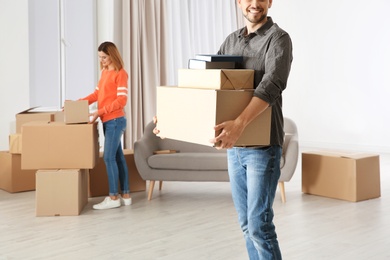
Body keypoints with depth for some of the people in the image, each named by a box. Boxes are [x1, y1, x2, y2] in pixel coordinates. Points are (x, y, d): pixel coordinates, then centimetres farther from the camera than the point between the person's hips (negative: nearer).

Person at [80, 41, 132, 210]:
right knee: (118, 157, 10)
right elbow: (97, 94, 18)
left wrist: (99, 112, -19)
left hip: (115, 121, -8)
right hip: (107, 121, 8)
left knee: (109, 157, -8)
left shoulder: (120, 74, -10)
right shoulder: (104, 72, 15)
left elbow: (121, 100, -15)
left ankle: (113, 198, 0)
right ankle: (125, 195, 15)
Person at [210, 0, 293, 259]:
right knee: (246, 223, 13)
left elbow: (271, 86, -26)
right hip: (234, 146, 7)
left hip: (263, 146, -7)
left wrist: (239, 124, -41)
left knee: (259, 224, -6)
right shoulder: (231, 40, 12)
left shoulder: (278, 38, -10)